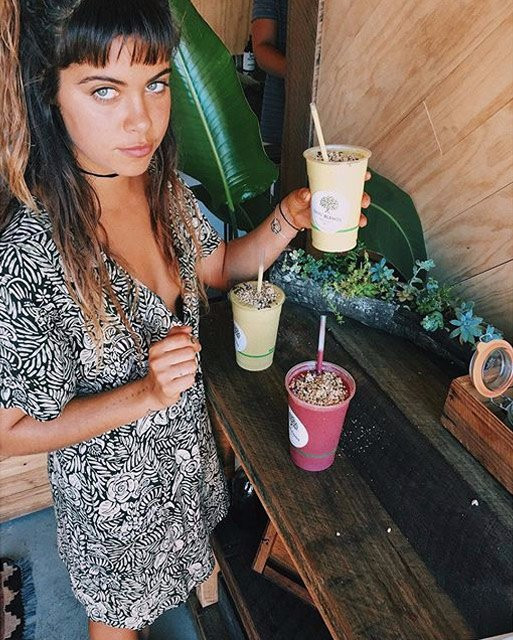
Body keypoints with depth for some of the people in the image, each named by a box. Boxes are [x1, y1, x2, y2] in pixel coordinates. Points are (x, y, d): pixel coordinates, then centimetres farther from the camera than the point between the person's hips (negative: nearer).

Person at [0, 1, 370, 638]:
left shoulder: (163, 187, -16)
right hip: (112, 480, -5)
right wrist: (147, 393, -34)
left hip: (181, 441, 6)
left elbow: (218, 268, 2)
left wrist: (287, 220, -14)